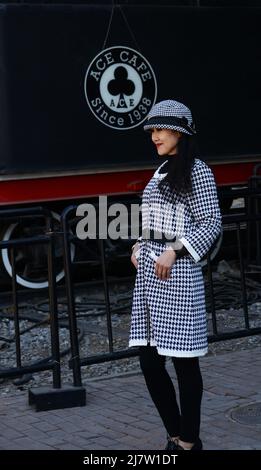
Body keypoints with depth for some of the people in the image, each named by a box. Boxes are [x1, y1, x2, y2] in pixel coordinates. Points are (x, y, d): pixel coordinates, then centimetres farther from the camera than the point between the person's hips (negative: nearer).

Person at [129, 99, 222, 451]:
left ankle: (189, 441, 10)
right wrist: (140, 247, 11)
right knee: (149, 360, 6)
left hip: (177, 270, -8)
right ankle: (175, 436, 19)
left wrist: (174, 252, -17)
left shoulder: (197, 171, -4)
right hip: (149, 269, 8)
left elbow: (212, 223, -9)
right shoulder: (162, 172, 19)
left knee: (184, 359, -1)